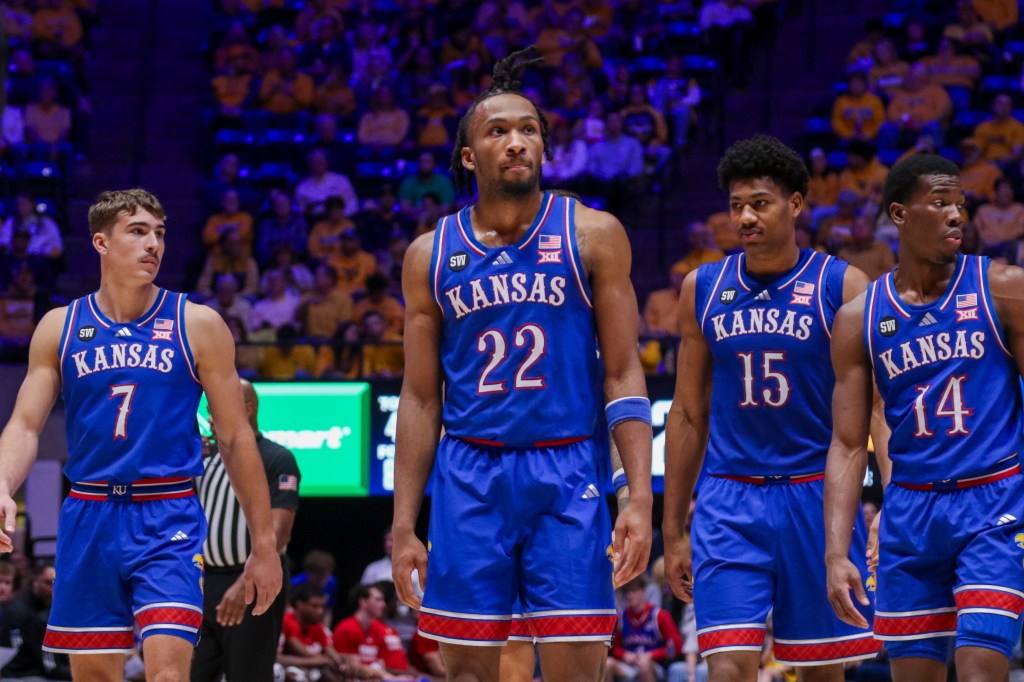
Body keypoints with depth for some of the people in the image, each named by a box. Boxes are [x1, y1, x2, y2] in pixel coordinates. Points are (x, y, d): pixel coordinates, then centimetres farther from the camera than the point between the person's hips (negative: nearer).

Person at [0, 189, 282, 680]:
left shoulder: (197, 325, 1)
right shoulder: (60, 328, 6)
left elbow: (236, 437, 3)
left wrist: (263, 544, 2)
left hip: (169, 518, -3)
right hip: (89, 518, 3)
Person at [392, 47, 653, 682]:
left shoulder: (591, 235, 2)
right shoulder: (431, 255, 8)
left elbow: (623, 373, 1)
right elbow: (420, 398, 11)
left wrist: (641, 496, -9)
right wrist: (404, 524, 5)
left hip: (566, 476, -2)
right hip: (469, 479, 2)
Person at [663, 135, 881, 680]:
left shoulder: (842, 287, -2)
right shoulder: (702, 289, 7)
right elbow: (687, 415, 13)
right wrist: (672, 532, 11)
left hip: (816, 497, -1)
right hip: (728, 504, 1)